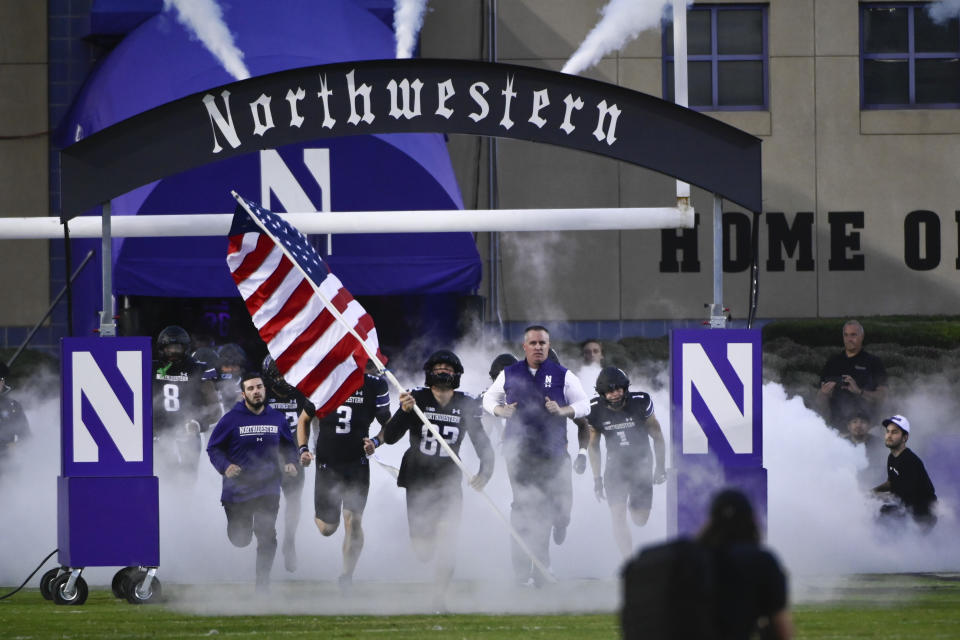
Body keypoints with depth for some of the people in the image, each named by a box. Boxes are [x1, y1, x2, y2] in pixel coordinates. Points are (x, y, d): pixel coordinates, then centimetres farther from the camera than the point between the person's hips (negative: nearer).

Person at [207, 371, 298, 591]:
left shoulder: (276, 418, 4)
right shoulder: (231, 419, -7)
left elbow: (289, 446, 19)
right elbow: (214, 448, -1)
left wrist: (290, 463, -2)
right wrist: (225, 467, -19)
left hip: (268, 488, 1)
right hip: (238, 489, -1)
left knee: (267, 537, -11)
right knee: (240, 540, 7)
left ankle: (263, 582, 2)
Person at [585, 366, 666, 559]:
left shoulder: (640, 402, -16)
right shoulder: (595, 410, -12)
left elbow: (657, 436, -2)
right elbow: (593, 445, 3)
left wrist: (660, 467, 1)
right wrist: (597, 478, 2)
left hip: (641, 464, 0)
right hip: (615, 467, 0)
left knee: (640, 521, 3)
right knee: (617, 516, -17)